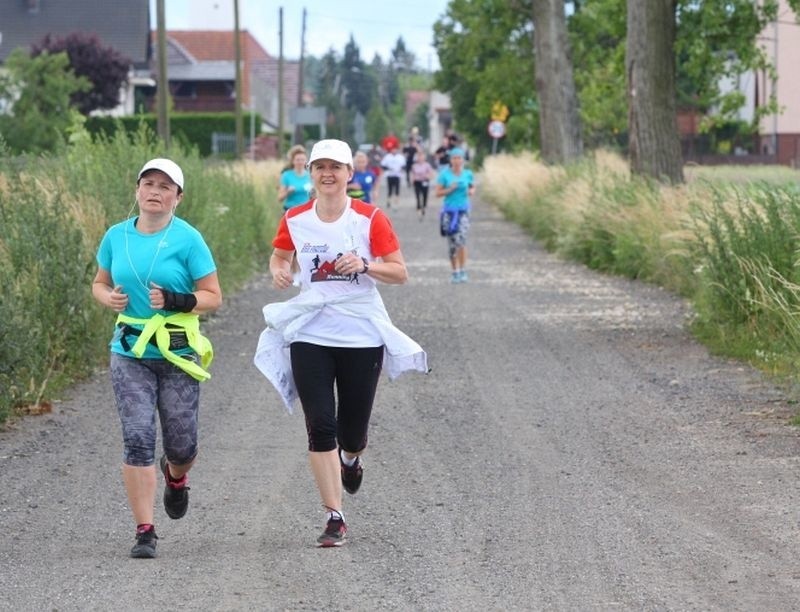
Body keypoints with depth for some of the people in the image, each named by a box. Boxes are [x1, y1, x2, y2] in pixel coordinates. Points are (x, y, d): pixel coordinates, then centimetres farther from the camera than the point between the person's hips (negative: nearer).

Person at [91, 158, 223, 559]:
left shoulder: (187, 239, -6)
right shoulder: (117, 236, 4)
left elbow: (213, 297, -4)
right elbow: (99, 283, 17)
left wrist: (175, 301, -20)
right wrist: (109, 298, -5)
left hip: (178, 355, -1)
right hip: (130, 353, 1)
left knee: (181, 445, 6)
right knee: (137, 438, -10)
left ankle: (175, 476, 45)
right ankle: (144, 531, -4)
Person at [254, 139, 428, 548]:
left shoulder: (370, 219, -4)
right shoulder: (295, 220, 2)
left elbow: (400, 273, -3)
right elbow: (279, 255, 20)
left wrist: (364, 265, -20)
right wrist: (278, 270, -4)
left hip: (361, 334, -1)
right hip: (310, 334, 1)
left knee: (352, 430, 6)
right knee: (320, 427, -7)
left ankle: (351, 456, 45)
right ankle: (334, 518, 0)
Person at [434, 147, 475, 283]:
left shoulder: (468, 174, 3)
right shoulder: (444, 174, -1)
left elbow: (472, 187, 19)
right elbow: (438, 193, 0)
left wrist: (471, 191, -3)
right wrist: (450, 189, -14)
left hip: (463, 210, 0)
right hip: (449, 210, 0)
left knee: (460, 240, -15)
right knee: (451, 243, 4)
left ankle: (463, 271, -9)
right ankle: (454, 272, 14)